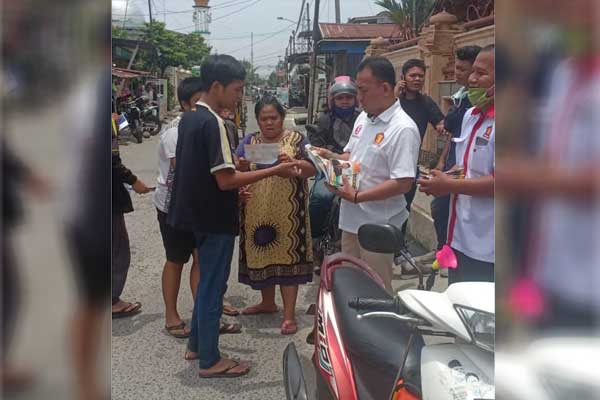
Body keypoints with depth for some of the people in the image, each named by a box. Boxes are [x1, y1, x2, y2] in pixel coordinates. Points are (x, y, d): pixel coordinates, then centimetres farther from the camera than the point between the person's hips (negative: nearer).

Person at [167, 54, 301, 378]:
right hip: (215, 219, -9)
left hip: (198, 213, 9)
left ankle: (196, 345, 31)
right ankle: (210, 361, 12)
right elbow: (225, 179, -25)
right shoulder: (212, 123, -21)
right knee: (213, 287, 1)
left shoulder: (189, 118, 8)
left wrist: (236, 190, 20)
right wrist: (275, 171, -21)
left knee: (206, 282, 20)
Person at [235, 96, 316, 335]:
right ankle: (268, 302, 31)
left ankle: (289, 314, 2)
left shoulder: (297, 140, 2)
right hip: (257, 212, 4)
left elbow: (312, 170, -7)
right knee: (261, 255, 11)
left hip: (288, 211, -3)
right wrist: (240, 167, -21)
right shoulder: (249, 141, 11)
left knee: (287, 256, -4)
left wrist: (293, 163, -26)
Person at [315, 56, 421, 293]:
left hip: (377, 226, -8)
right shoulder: (363, 118, 8)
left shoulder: (403, 129, -19)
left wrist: (356, 197, -24)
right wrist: (332, 157, 0)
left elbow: (403, 183, -24)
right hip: (352, 219, 8)